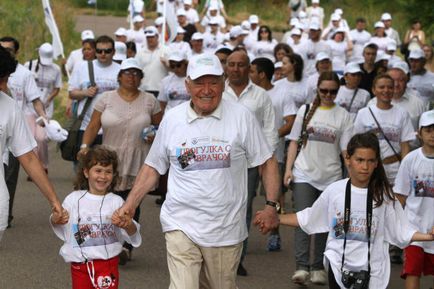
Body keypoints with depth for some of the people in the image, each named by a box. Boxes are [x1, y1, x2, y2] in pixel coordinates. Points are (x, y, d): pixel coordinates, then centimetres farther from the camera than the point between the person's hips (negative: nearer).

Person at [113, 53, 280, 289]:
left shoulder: (241, 117, -2)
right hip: (181, 225, 0)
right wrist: (129, 205, 4)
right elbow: (152, 168, 12)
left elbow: (267, 162, 3)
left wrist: (271, 205, -6)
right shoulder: (172, 119, 4)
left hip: (225, 228, 0)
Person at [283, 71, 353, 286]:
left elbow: (346, 149, 0)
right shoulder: (306, 110, 7)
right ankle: (301, 267, -16)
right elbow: (294, 141, 9)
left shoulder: (343, 115, 4)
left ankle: (318, 267, 17)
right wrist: (288, 169, 1)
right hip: (304, 174, -1)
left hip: (331, 177, 1)